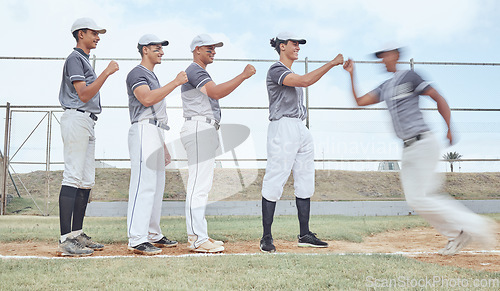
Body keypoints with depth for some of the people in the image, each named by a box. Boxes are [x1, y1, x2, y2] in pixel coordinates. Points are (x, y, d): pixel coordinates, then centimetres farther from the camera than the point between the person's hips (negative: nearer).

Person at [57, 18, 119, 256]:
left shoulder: (85, 61, 24)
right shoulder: (75, 58, -6)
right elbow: (83, 94, -16)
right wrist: (107, 72, -16)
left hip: (87, 123, 10)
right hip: (76, 119, -10)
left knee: (86, 181, 8)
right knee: (73, 178, -15)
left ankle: (77, 235, 12)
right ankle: (65, 241, -17)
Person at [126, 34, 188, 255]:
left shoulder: (152, 76, 26)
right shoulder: (137, 73, -4)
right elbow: (147, 99, -23)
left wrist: (163, 145, 22)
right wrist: (176, 82, -20)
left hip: (156, 132, 10)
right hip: (143, 131, -10)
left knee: (157, 186, 11)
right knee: (144, 185, -15)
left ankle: (153, 235, 17)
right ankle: (137, 239, -16)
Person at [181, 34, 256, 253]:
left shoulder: (200, 72, 27)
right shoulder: (194, 70, -7)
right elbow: (216, 92, -22)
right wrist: (243, 75, -20)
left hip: (205, 131, 11)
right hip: (199, 128, -11)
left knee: (201, 185, 10)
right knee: (199, 184, -14)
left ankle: (197, 235, 14)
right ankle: (198, 240, -14)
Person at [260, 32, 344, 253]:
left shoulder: (292, 74, 22)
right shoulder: (276, 70, -8)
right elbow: (305, 81, -23)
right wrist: (332, 63, -19)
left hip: (301, 129, 10)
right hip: (283, 127, -10)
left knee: (305, 183, 8)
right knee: (274, 183, -8)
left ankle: (305, 235, 15)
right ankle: (266, 237, -2)